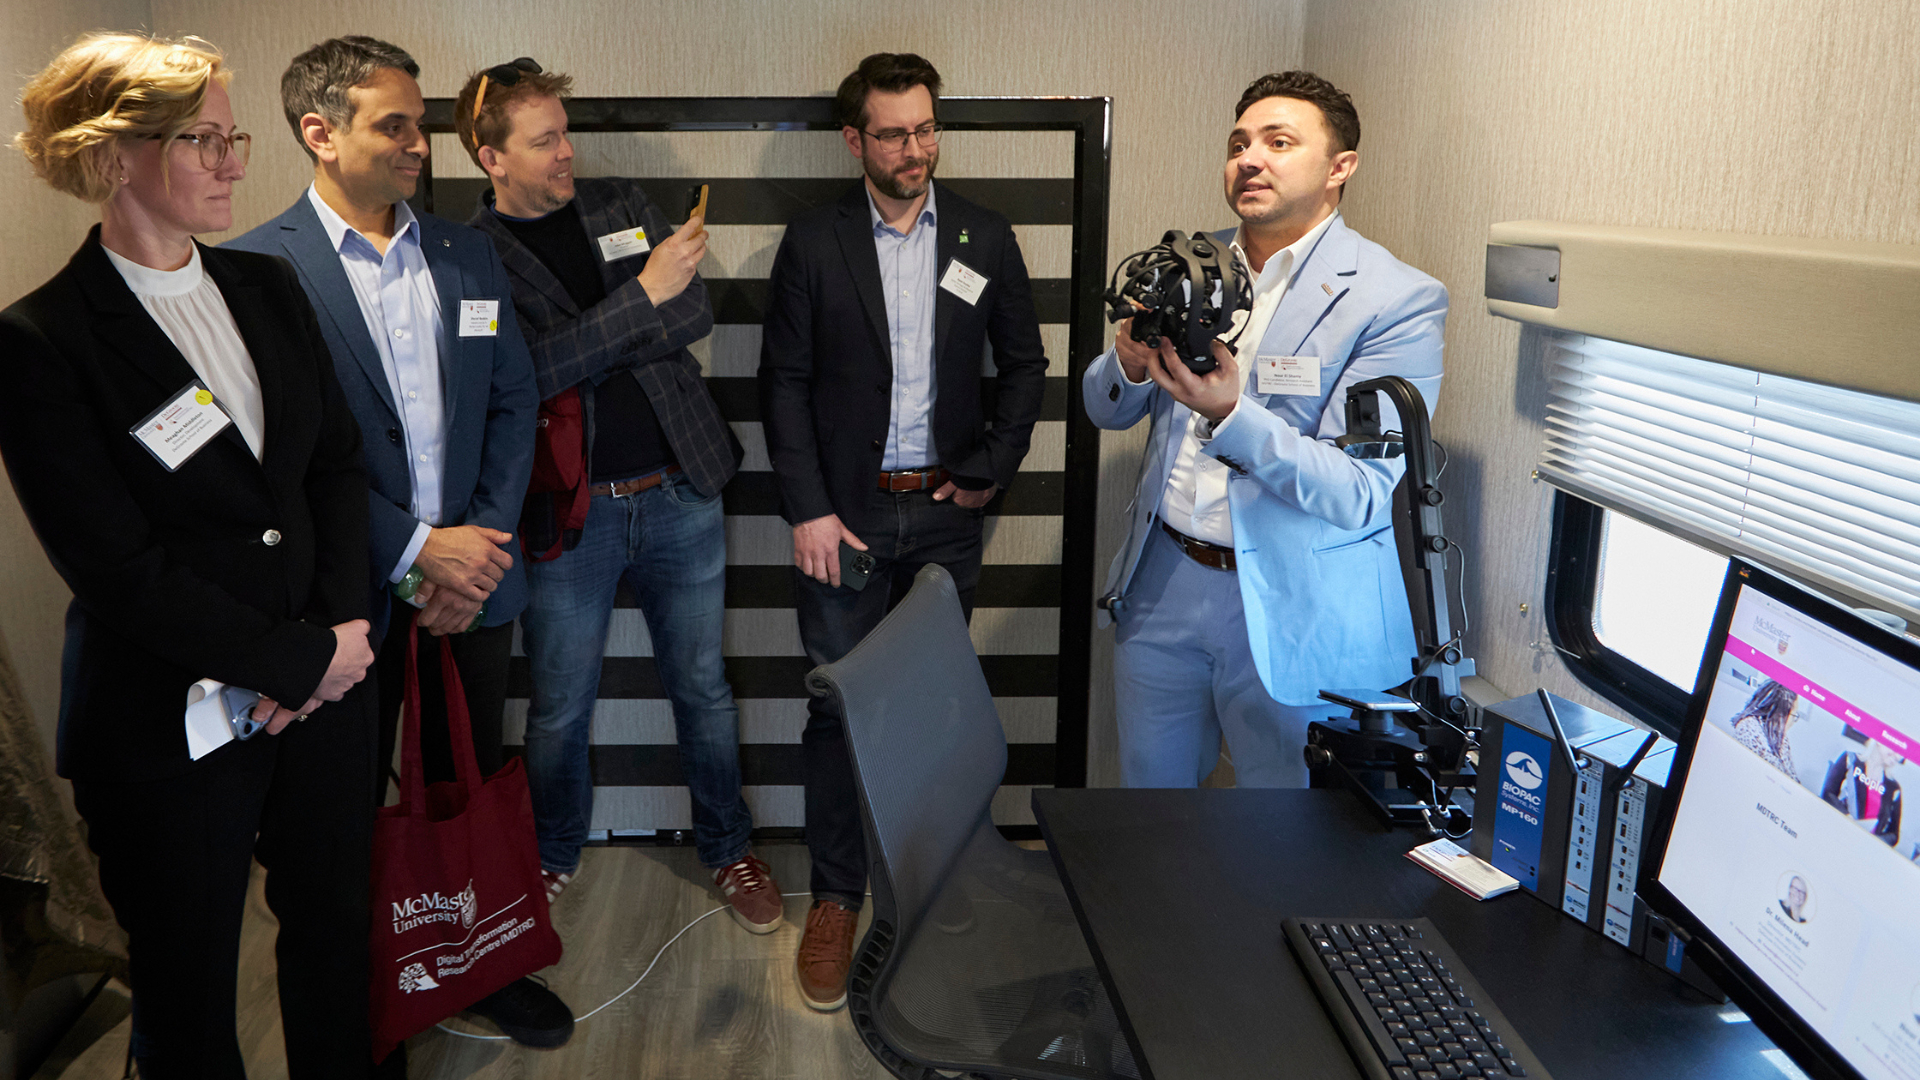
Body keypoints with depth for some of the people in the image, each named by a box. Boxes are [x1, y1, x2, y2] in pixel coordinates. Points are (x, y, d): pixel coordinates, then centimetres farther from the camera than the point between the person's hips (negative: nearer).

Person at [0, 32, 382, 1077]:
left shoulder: (268, 288, 5)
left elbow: (338, 459, 8)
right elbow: (117, 568, -16)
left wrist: (343, 621, -6)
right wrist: (302, 658, -13)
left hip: (325, 679, 5)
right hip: (169, 718, -5)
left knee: (336, 924, 19)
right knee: (189, 987, 13)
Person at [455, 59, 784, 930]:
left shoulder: (621, 206, 6)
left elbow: (694, 314, -4)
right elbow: (527, 373, -20)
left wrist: (578, 354, -14)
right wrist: (640, 297, -24)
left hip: (678, 492, 3)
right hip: (566, 512, -3)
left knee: (702, 686, 14)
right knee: (560, 709, 12)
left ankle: (728, 848, 33)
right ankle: (552, 857, 37)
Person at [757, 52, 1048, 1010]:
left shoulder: (985, 238, 5)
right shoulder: (813, 244, 0)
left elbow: (1024, 366, 10)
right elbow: (783, 382, -2)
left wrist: (989, 472, 0)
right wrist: (807, 511, -9)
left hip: (944, 511, 2)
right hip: (844, 514, -1)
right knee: (840, 708, 2)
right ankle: (836, 899, 17)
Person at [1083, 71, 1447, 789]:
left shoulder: (1400, 300, -13)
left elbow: (1363, 497, -19)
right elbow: (1105, 410, 10)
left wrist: (1230, 414, -32)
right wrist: (1130, 362, -14)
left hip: (1293, 615, -4)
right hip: (1162, 577, 5)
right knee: (1148, 790, 19)